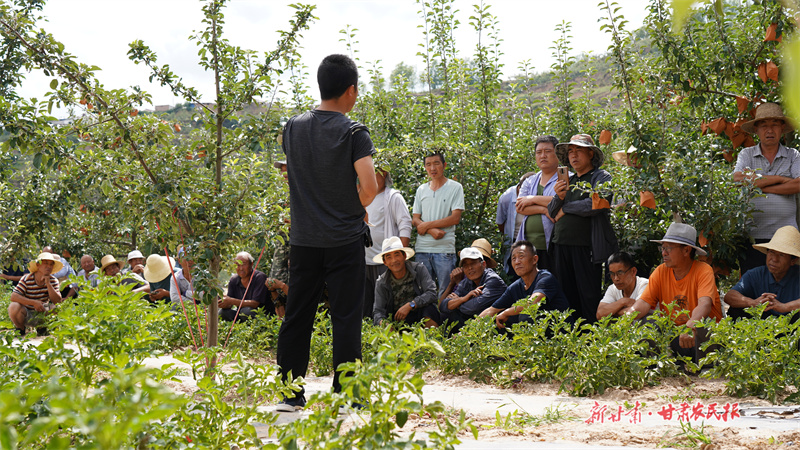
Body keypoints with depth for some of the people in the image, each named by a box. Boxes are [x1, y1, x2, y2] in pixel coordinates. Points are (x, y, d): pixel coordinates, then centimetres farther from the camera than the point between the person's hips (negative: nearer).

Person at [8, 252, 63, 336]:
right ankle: (21, 329, -1)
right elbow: (13, 297, -26)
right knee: (14, 307, -33)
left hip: (42, 315, 3)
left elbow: (57, 301, -18)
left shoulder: (53, 281, -6)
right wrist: (34, 302, -35)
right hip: (25, 315, -3)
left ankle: (41, 329, 6)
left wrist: (48, 284, -28)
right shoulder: (26, 279, -15)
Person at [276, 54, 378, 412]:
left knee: (296, 317, 10)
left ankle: (289, 394, 13)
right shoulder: (353, 133, -10)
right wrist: (357, 209, 2)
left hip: (303, 238, 4)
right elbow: (369, 187, -19)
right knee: (346, 319, 2)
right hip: (345, 241, -4)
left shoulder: (293, 127, 5)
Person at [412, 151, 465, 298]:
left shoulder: (455, 187, 2)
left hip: (445, 248, -4)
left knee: (446, 294, -4)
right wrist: (432, 230, -9)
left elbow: (455, 218, -7)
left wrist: (427, 225, -6)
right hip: (422, 248, 4)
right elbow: (415, 219, 10)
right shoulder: (421, 190, 15)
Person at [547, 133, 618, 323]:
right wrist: (559, 197, -4)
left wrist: (566, 208, -3)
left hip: (586, 246, -6)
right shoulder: (567, 180, 20)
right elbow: (551, 212, 18)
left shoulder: (601, 177, 2)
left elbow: (596, 205, -16)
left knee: (589, 296, -6)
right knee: (565, 296, 6)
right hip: (561, 245, 6)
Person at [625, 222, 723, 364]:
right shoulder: (660, 272, 1)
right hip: (672, 334, 4)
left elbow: (705, 305, -30)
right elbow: (644, 302, -9)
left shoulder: (703, 271, -13)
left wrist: (690, 326, -50)